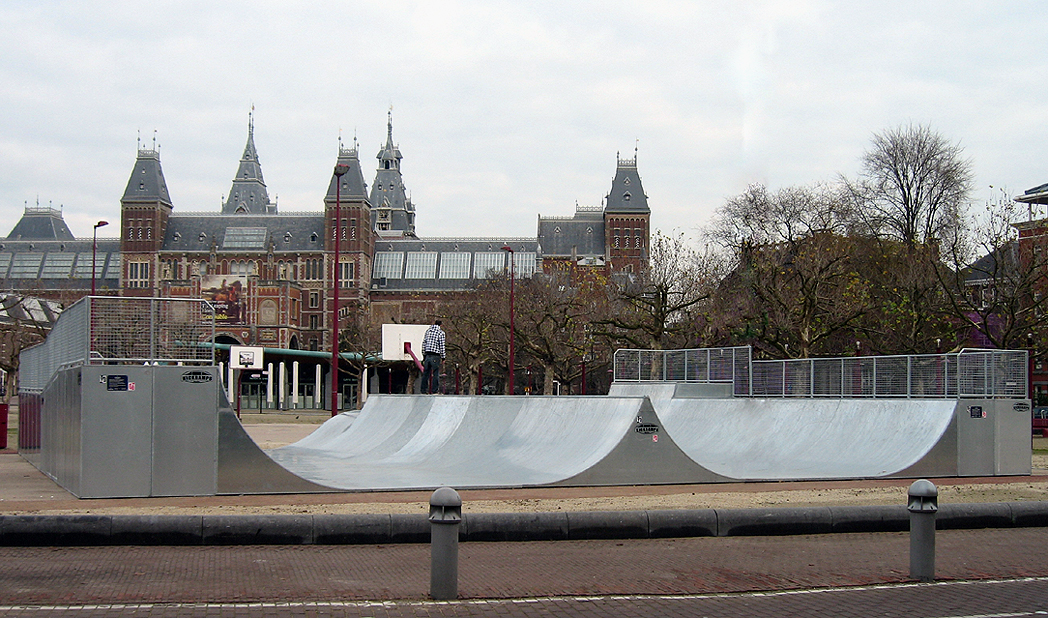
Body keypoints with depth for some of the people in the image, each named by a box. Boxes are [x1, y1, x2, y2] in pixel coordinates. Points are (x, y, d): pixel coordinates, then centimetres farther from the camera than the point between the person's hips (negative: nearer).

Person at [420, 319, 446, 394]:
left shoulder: (428, 331, 11)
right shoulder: (441, 332, -3)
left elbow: (424, 343, 12)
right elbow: (442, 346, -7)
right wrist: (443, 357, -1)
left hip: (427, 354, 5)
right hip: (435, 355, -5)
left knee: (425, 373, 8)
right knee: (435, 373, -1)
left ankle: (424, 390, 9)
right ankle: (434, 390, -3)